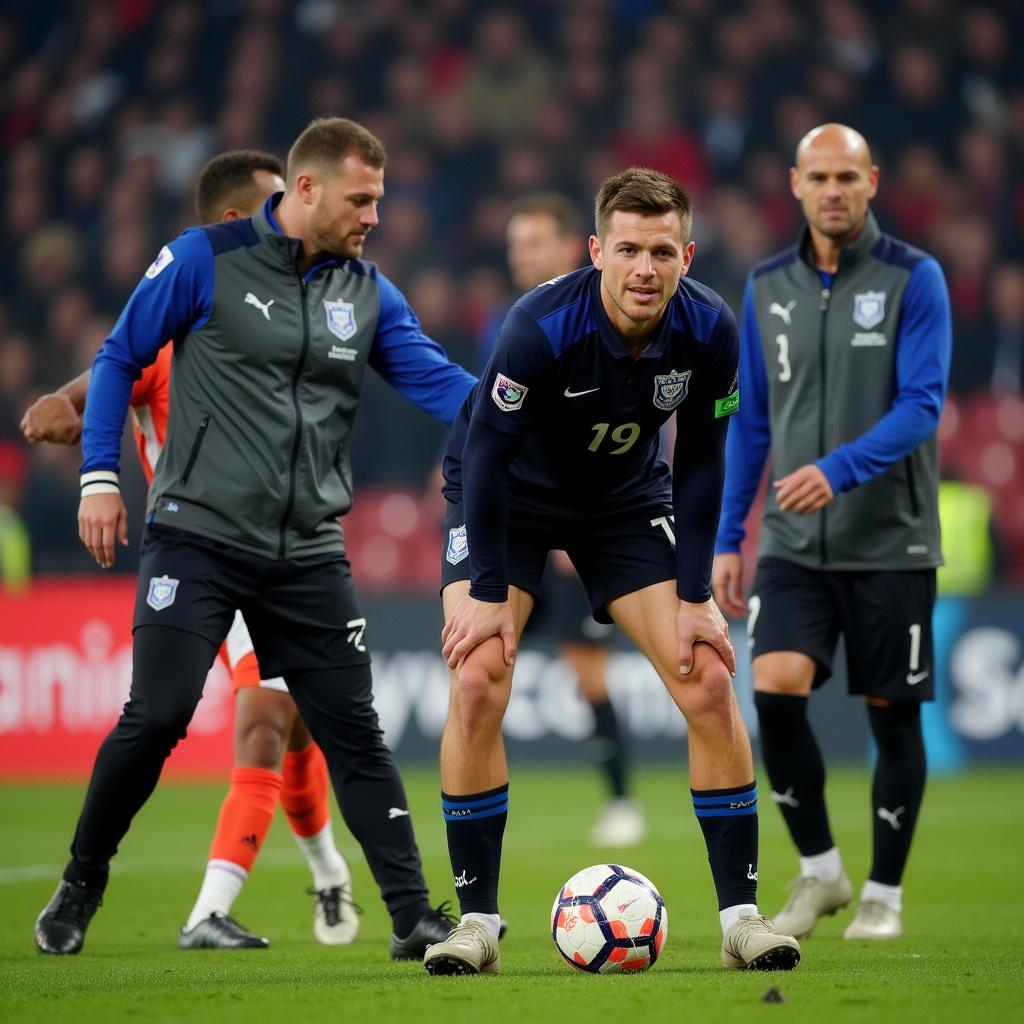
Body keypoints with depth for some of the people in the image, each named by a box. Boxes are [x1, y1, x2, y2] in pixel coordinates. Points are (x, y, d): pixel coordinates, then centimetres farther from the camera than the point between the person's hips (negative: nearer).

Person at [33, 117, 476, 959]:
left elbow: (438, 382, 1)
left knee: (354, 733, 1)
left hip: (307, 556, 4)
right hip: (199, 537, -4)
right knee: (156, 716, -10)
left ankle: (413, 916, 3)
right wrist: (99, 477, -4)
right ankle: (79, 889, 12)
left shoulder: (369, 293, 7)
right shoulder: (205, 260, -5)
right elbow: (120, 359, 2)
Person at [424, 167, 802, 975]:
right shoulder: (542, 326, -33)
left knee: (710, 685, -9)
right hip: (506, 494, -3)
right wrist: (487, 592, -22)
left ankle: (740, 915, 1)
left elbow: (700, 462, -9)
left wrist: (694, 597, -10)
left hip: (627, 499, 3)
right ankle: (477, 922, -8)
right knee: (477, 685, -19)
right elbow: (487, 450, -23)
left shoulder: (710, 331, -22)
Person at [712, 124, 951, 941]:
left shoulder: (914, 279, -5)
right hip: (795, 542, 3)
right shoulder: (768, 287, 7)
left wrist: (838, 469, -29)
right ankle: (820, 872, 2)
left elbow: (921, 405, -15)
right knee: (775, 687, -15)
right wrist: (729, 539, 10)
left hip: (890, 542, -3)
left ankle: (884, 893, 18)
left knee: (892, 712, 3)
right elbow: (751, 421, 13)